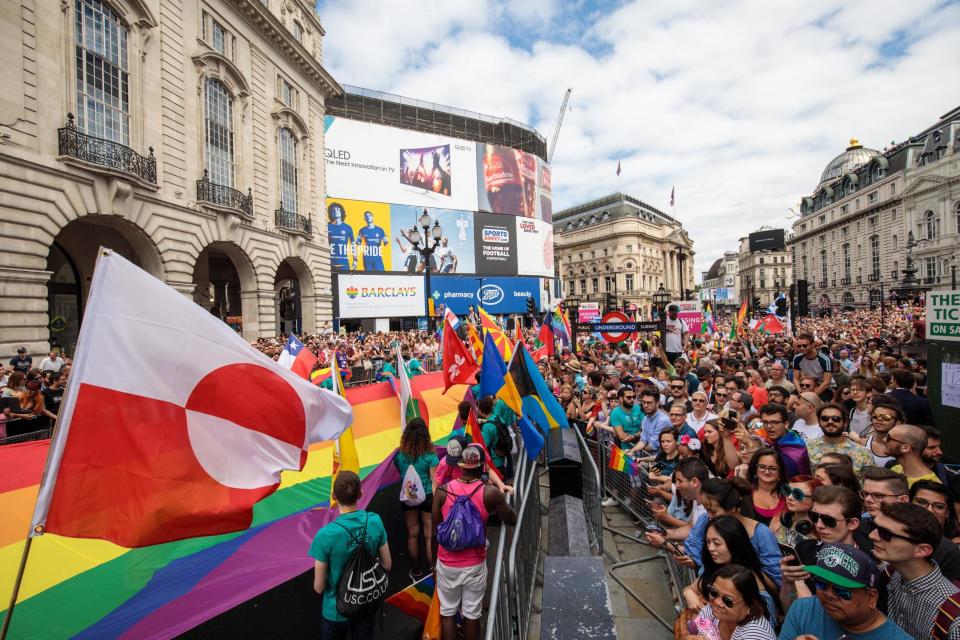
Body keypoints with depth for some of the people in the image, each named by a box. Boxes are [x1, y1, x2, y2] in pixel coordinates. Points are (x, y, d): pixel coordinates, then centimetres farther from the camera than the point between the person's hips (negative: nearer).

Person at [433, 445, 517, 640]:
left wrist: (434, 563, 11)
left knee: (447, 612, 20)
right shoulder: (490, 493, -18)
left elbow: (435, 531, -4)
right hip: (474, 564, -1)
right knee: (472, 613, 18)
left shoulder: (442, 491, -13)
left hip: (447, 563, 1)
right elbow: (512, 520, -3)